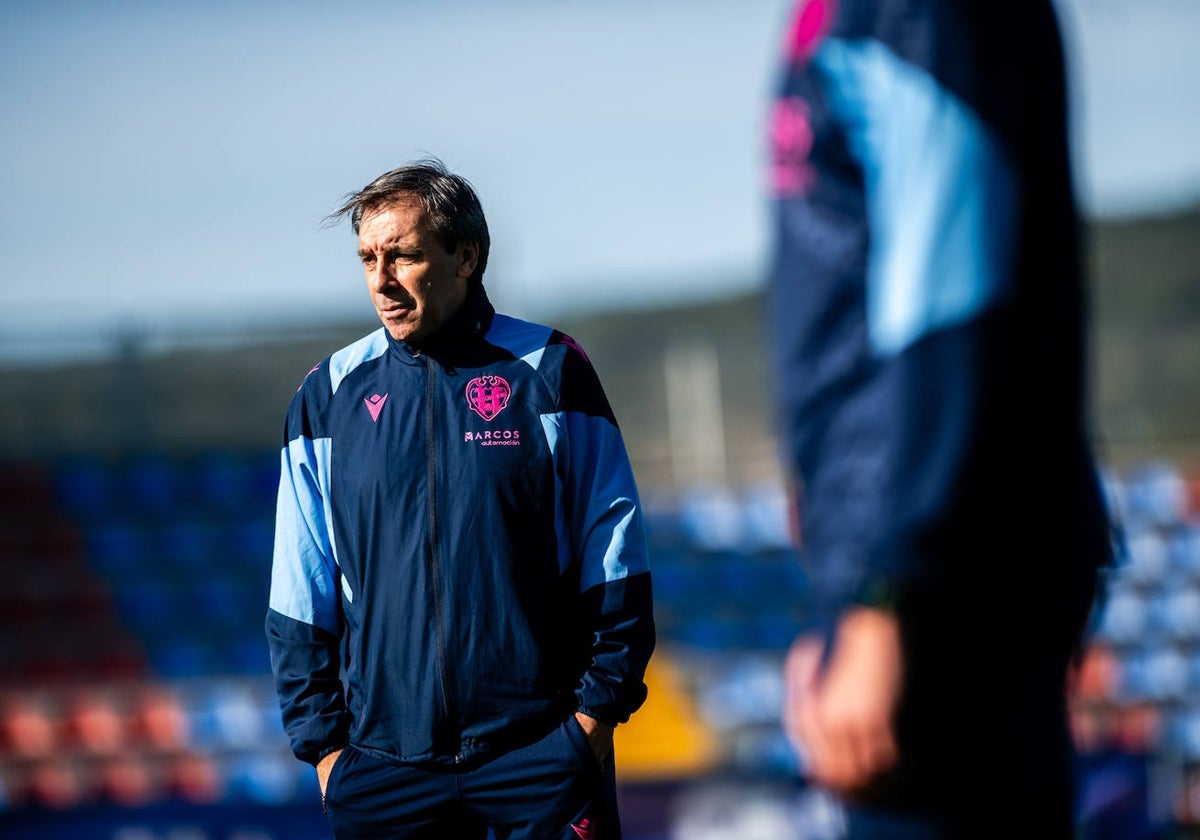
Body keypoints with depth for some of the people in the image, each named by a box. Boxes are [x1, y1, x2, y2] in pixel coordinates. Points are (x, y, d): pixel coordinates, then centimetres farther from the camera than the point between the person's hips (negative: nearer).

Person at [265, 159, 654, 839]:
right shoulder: (330, 395, 7)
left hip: (543, 754, -2)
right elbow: (299, 599, 9)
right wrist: (323, 743, 3)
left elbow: (616, 565, 2)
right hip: (384, 767, 2)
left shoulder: (549, 371, 1)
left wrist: (597, 711, -5)